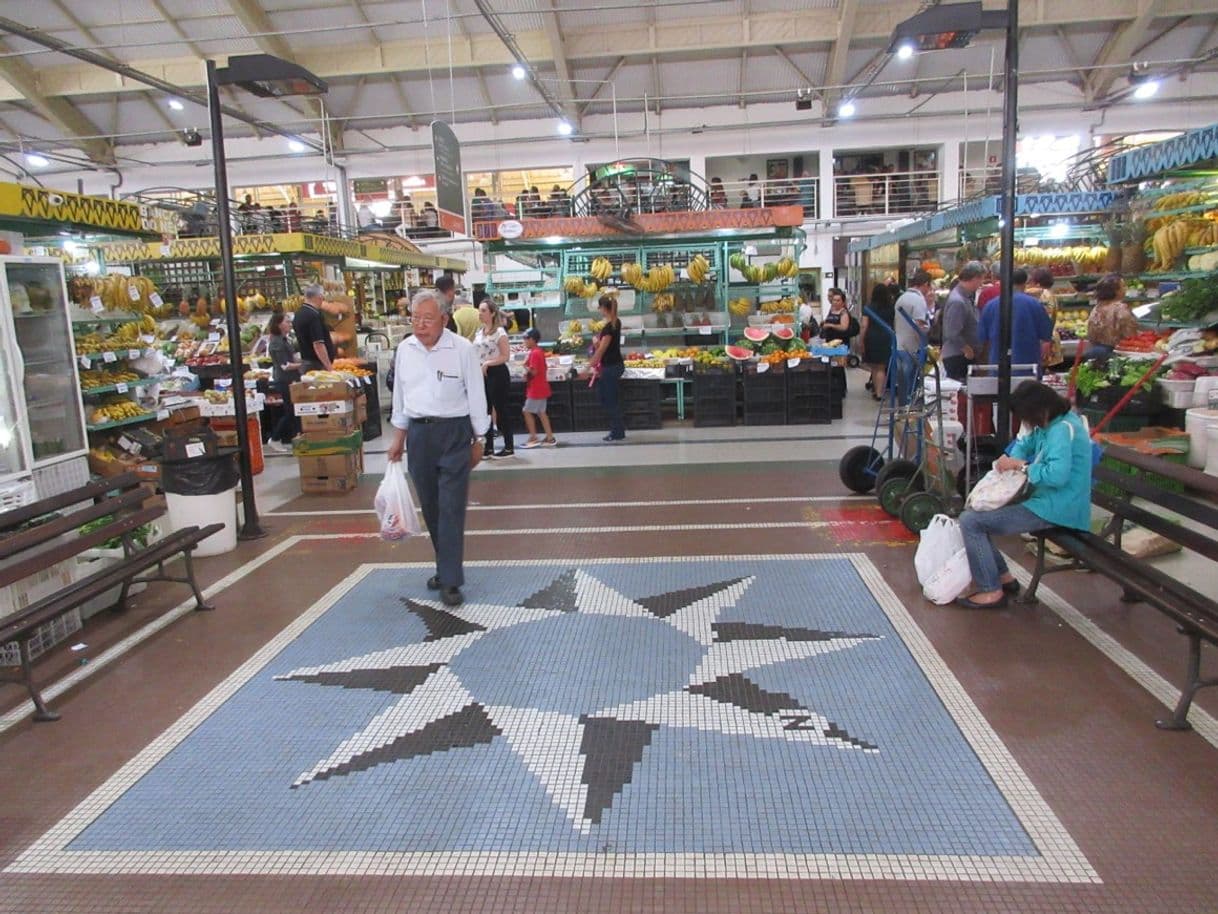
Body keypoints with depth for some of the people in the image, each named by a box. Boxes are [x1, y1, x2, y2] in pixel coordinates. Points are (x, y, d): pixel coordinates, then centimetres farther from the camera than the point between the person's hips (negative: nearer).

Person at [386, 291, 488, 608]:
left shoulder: (463, 349, -8)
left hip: (454, 433, -5)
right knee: (430, 508, 12)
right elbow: (400, 395, 13)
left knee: (451, 508, -7)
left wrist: (478, 440, 0)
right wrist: (398, 438, 14)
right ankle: (446, 566, 27)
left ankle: (450, 581, -3)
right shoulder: (405, 349, 5)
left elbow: (476, 396, -2)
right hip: (418, 433, 5)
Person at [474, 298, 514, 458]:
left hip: (497, 374, -8)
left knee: (500, 409, -3)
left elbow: (506, 356, -15)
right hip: (482, 374, 8)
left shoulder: (499, 332, -10)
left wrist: (487, 363, -21)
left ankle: (509, 447, 5)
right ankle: (488, 448, 16)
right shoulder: (478, 332, 12)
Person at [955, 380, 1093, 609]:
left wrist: (1021, 465, -19)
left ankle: (991, 591, -7)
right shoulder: (1052, 423, 9)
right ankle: (1002, 576, 18)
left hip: (1054, 511, -11)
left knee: (970, 521, -14)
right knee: (976, 512, 15)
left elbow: (1057, 474, -34)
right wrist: (1012, 459, 0)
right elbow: (1026, 442, 22)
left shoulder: (1062, 429, -21)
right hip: (1047, 502, 11)